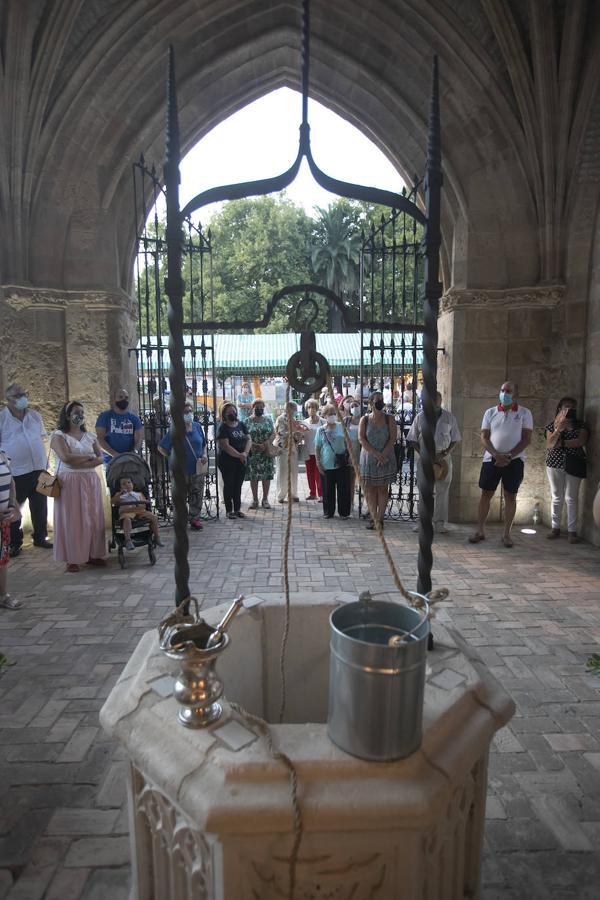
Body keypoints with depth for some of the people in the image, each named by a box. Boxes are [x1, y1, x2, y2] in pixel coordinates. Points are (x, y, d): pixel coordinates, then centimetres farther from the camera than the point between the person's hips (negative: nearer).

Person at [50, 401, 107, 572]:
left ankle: (93, 554, 12)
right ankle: (72, 559, 3)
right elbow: (66, 458, -17)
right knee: (72, 520, -3)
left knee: (93, 518, 4)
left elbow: (100, 458, 2)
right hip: (69, 482, -4)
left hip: (90, 481, 5)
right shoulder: (59, 435, -1)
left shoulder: (90, 436, 13)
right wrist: (89, 457, -6)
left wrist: (80, 463, -13)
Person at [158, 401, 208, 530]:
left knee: (197, 496, 8)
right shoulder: (174, 430, -8)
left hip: (197, 470, 4)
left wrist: (204, 455, 0)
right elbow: (161, 448, -4)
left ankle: (195, 518, 22)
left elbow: (204, 444, 17)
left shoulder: (197, 427, 4)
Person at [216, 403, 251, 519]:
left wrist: (245, 452, -13)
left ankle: (237, 509, 19)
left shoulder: (241, 424, 9)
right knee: (229, 485, 3)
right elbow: (225, 445, -16)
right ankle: (229, 510, 12)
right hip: (227, 460, -5)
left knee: (238, 485, 10)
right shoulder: (222, 427, -8)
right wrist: (239, 455, -18)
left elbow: (249, 439, 4)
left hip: (242, 460, 5)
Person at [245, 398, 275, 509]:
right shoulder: (248, 421, 3)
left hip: (267, 453, 1)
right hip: (253, 453, -1)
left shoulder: (268, 420, 9)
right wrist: (255, 445, -17)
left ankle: (265, 499, 12)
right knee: (253, 476, 1)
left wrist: (267, 443, -15)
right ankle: (255, 499, 13)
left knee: (267, 475, 1)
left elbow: (273, 433, 4)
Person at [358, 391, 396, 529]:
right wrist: (376, 454, -14)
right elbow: (361, 439, -6)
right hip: (369, 459, 1)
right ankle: (373, 518, 8)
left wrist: (383, 455, -15)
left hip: (386, 459, -1)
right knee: (370, 488, 1)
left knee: (383, 488, 1)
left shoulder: (389, 419, 3)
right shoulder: (364, 420, 4)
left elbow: (392, 439, -4)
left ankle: (380, 518, 5)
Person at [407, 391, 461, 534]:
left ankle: (440, 523, 12)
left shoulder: (449, 417, 3)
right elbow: (412, 440, 4)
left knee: (442, 492, 4)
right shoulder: (420, 417, 2)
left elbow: (455, 440, 5)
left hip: (444, 458, 0)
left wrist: (444, 454, -9)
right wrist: (423, 454, -9)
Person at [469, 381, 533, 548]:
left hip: (514, 460, -1)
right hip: (491, 459, 2)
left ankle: (506, 533, 13)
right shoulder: (490, 412, 6)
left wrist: (509, 456, -15)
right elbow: (484, 437, 1)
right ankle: (480, 531, 11)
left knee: (510, 496, 4)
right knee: (486, 494, 3)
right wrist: (496, 455, -15)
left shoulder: (524, 413, 2)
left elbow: (527, 439, -4)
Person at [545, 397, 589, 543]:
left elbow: (581, 441, -11)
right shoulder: (552, 425, 7)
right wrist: (559, 429, -17)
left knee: (571, 498, 0)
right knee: (557, 497, 6)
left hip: (574, 464, -1)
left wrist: (561, 443, -9)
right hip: (555, 463, 1)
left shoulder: (581, 425, 6)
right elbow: (549, 445, -7)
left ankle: (572, 531, 3)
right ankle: (555, 527, 13)